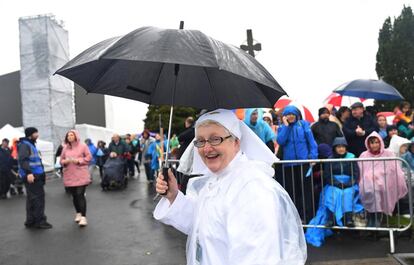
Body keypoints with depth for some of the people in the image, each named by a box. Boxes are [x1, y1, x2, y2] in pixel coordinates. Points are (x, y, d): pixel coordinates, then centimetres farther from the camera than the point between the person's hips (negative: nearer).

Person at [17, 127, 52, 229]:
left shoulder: (31, 144, 21)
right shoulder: (24, 145, -10)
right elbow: (23, 160, -24)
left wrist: (41, 174, 29)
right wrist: (28, 173, -34)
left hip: (35, 175, 10)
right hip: (31, 176, -10)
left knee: (32, 199, 14)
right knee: (38, 198, -7)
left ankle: (31, 221, 21)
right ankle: (40, 221, -1)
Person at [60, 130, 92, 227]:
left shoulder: (83, 146, -2)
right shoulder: (65, 148, 11)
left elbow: (89, 157, -4)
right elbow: (61, 160, 14)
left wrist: (79, 161, -16)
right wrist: (65, 162, -9)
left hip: (81, 175, -5)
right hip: (69, 175, 5)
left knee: (80, 195, -12)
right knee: (74, 195, 12)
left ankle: (83, 217, -9)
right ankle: (78, 213, 31)